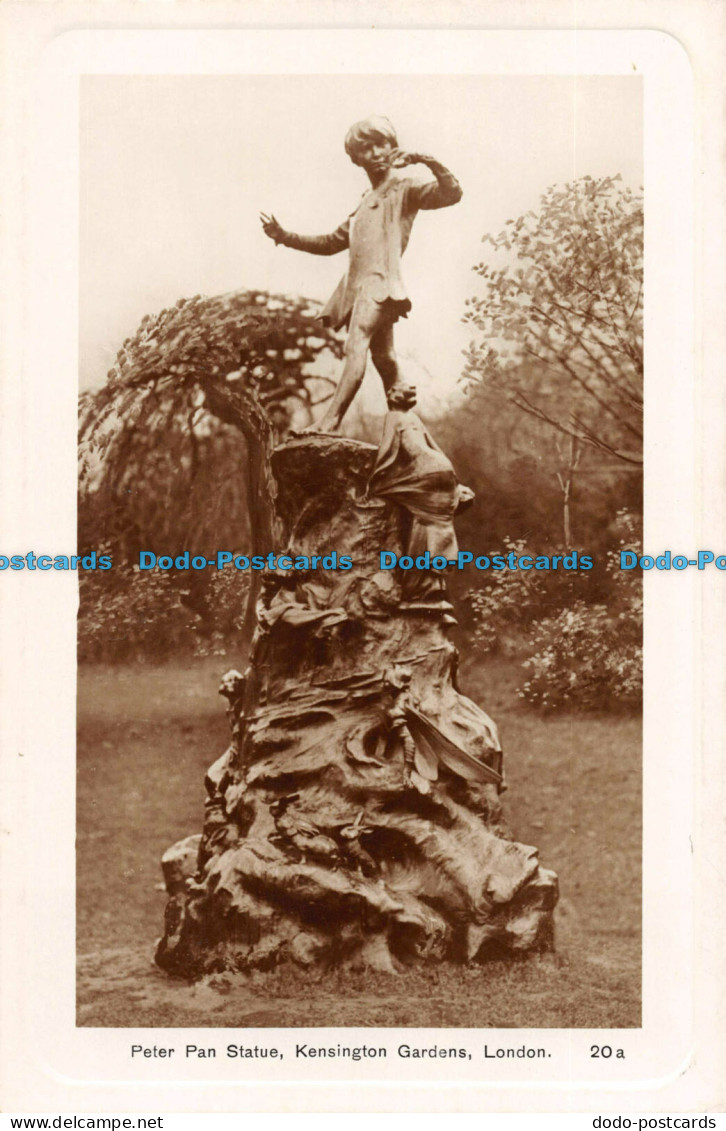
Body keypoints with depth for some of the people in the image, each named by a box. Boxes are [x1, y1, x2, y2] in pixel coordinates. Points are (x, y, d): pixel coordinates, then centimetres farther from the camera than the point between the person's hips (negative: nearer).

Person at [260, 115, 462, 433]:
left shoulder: (404, 189, 8)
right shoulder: (364, 204, 30)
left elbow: (451, 193, -7)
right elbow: (332, 242, 35)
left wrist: (425, 160, -19)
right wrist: (284, 237, 28)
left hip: (381, 281, -9)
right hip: (358, 286, 9)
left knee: (356, 346, -24)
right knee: (381, 354, 7)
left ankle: (331, 419, -38)